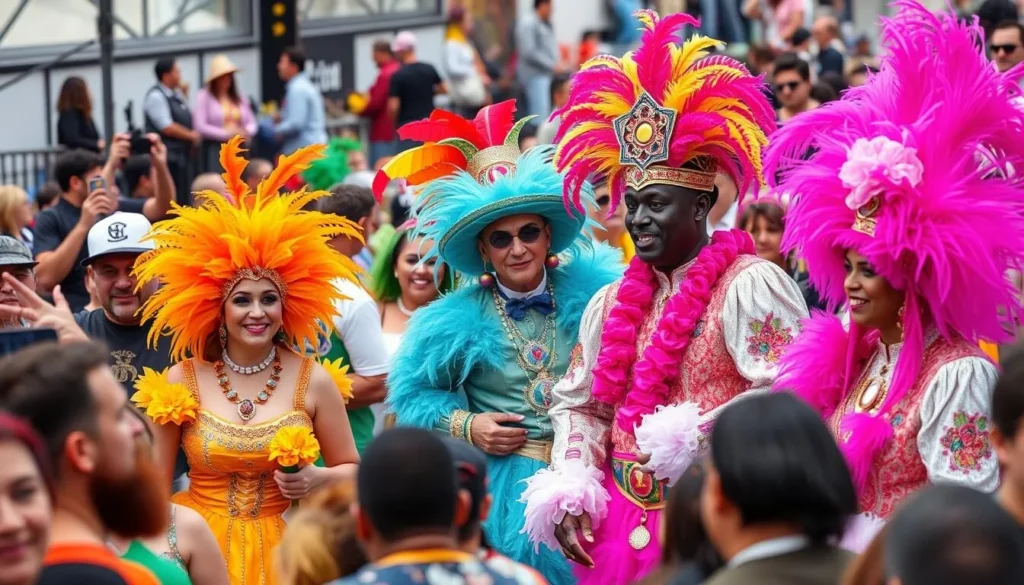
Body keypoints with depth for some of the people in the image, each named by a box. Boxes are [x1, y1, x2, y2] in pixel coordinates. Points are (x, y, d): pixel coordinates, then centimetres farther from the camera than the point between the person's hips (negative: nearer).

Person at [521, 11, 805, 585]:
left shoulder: (750, 285, -9)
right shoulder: (612, 303, 14)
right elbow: (579, 404, 20)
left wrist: (693, 438, -20)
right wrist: (569, 490, 6)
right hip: (620, 526, 6)